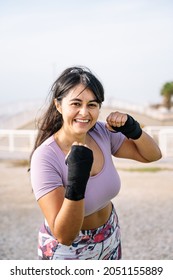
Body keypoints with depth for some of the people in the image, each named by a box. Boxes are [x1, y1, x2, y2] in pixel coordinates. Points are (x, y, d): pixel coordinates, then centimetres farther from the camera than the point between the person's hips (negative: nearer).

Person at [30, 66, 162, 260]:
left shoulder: (102, 133, -13)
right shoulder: (44, 158, -28)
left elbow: (152, 155, 0)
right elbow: (64, 235, -30)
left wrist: (132, 129, -19)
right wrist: (76, 181, -43)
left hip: (110, 239, 6)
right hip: (68, 251, -5)